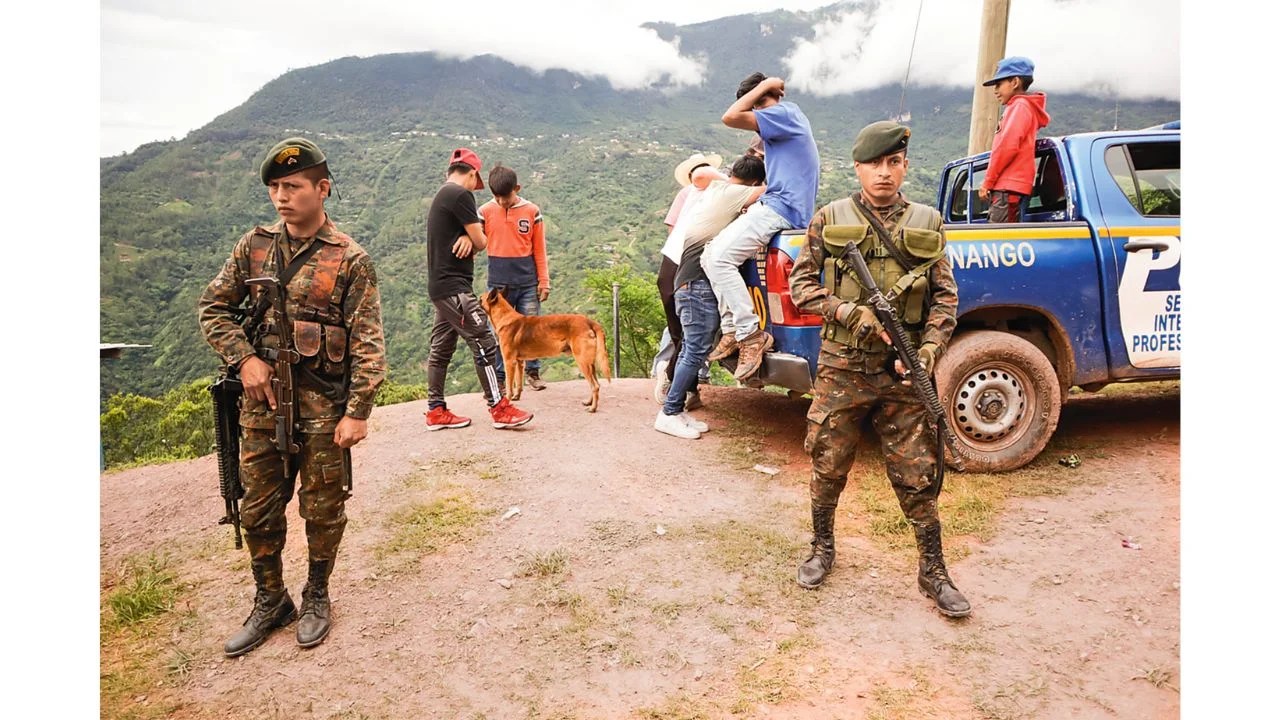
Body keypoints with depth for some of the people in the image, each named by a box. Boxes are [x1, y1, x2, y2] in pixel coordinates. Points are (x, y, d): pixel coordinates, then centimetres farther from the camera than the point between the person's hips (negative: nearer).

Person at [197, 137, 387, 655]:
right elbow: (212, 308, 11)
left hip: (324, 406, -4)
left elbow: (367, 343, -9)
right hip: (261, 399, 4)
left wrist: (358, 411, -14)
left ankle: (316, 597, 32)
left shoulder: (350, 259, -7)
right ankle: (270, 602, 33)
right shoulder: (254, 246, 4)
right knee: (257, 510, 13)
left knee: (323, 511, 10)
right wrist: (244, 358, -5)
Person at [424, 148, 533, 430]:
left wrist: (468, 239, -8)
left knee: (441, 348, 11)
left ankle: (436, 412, 17)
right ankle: (500, 409, -5)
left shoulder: (441, 196, 19)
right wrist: (473, 240, 11)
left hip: (440, 286, 10)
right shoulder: (461, 194, -12)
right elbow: (481, 241, -11)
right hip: (454, 287, -10)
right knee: (485, 343, -8)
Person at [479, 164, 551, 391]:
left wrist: (544, 281, 3)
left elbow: (539, 250, 4)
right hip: (498, 284, 0)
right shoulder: (485, 211, 0)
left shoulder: (532, 211, 0)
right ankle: (499, 377, 15)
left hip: (528, 283, 0)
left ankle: (533, 372, 20)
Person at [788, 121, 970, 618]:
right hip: (842, 369, 0)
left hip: (903, 373, 1)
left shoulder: (927, 223, 7)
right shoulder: (830, 220, 3)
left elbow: (945, 298, 7)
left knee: (917, 476, 6)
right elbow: (800, 284, 1)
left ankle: (933, 572, 21)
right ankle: (822, 549, 32)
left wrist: (927, 352, -8)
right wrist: (852, 313, -13)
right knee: (828, 466, 10)